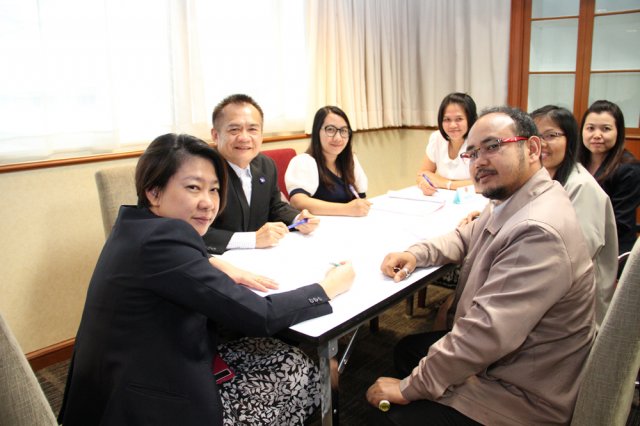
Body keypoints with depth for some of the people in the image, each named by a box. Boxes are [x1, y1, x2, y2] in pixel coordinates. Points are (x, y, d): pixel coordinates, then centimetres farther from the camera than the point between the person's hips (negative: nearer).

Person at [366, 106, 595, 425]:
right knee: (407, 349, 20)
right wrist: (415, 254, -4)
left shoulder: (539, 232, -32)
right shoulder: (511, 201, -1)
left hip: (522, 397, -9)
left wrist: (409, 388, -22)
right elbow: (465, 238, 16)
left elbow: (485, 334, -34)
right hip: (501, 356, 9)